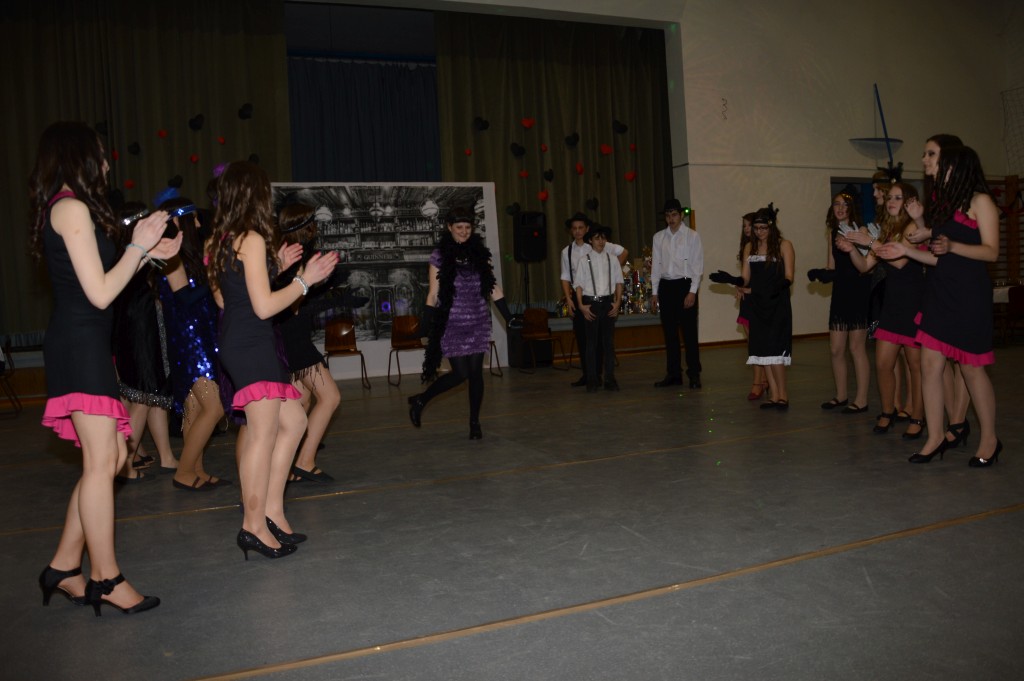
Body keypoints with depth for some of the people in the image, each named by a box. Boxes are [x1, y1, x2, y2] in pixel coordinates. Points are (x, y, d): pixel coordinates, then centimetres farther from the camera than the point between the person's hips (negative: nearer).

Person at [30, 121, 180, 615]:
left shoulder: (67, 209, 20)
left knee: (112, 456, 10)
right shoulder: (72, 207, -9)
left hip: (83, 346, 10)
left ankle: (64, 566, 17)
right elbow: (100, 293, -14)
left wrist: (146, 254, 18)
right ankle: (105, 578, -1)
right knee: (101, 461, -8)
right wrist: (138, 247, -5)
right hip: (80, 345, -10)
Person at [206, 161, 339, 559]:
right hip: (252, 344, -10)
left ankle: (272, 512, 16)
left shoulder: (219, 241, 16)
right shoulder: (253, 239, -11)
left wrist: (275, 268, 21)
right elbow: (263, 307, -16)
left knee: (293, 422, 13)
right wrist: (304, 279, -7)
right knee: (263, 433, -7)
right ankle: (255, 526, -1)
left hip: (235, 343, 10)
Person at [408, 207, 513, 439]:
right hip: (452, 323, -3)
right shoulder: (440, 256, -2)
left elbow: (493, 288, 8)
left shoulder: (480, 253, 6)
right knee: (461, 373, -5)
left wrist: (509, 317, 4)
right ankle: (420, 401, 17)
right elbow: (433, 294, -1)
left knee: (476, 372, 1)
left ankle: (474, 423, 14)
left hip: (478, 322, 3)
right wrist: (428, 326, -5)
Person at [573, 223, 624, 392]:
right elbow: (579, 285, -1)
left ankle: (610, 378, 13)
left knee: (609, 341, 6)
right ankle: (592, 379, 10)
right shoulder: (584, 261, 0)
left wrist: (617, 302, -2)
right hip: (591, 303, -2)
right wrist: (581, 305, -8)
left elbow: (618, 282, 7)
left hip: (608, 302, 2)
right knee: (592, 342, 4)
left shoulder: (612, 259, 5)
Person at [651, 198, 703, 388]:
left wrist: (692, 292, -12)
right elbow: (655, 265, 11)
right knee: (669, 333, 8)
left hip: (685, 285, -4)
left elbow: (697, 265, -4)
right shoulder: (659, 237, 10)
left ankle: (694, 374, 7)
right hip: (665, 286, 4)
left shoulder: (692, 236, 0)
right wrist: (655, 292, 6)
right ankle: (673, 374, 16)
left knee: (689, 332, -2)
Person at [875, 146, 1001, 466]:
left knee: (972, 367, -1)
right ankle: (936, 438, 7)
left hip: (969, 295, -7)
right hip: (939, 293, 7)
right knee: (930, 365, 1)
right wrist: (906, 250, 9)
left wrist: (952, 246, -24)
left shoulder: (980, 201, -2)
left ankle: (989, 440, 14)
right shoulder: (944, 204, 21)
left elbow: (991, 251, -10)